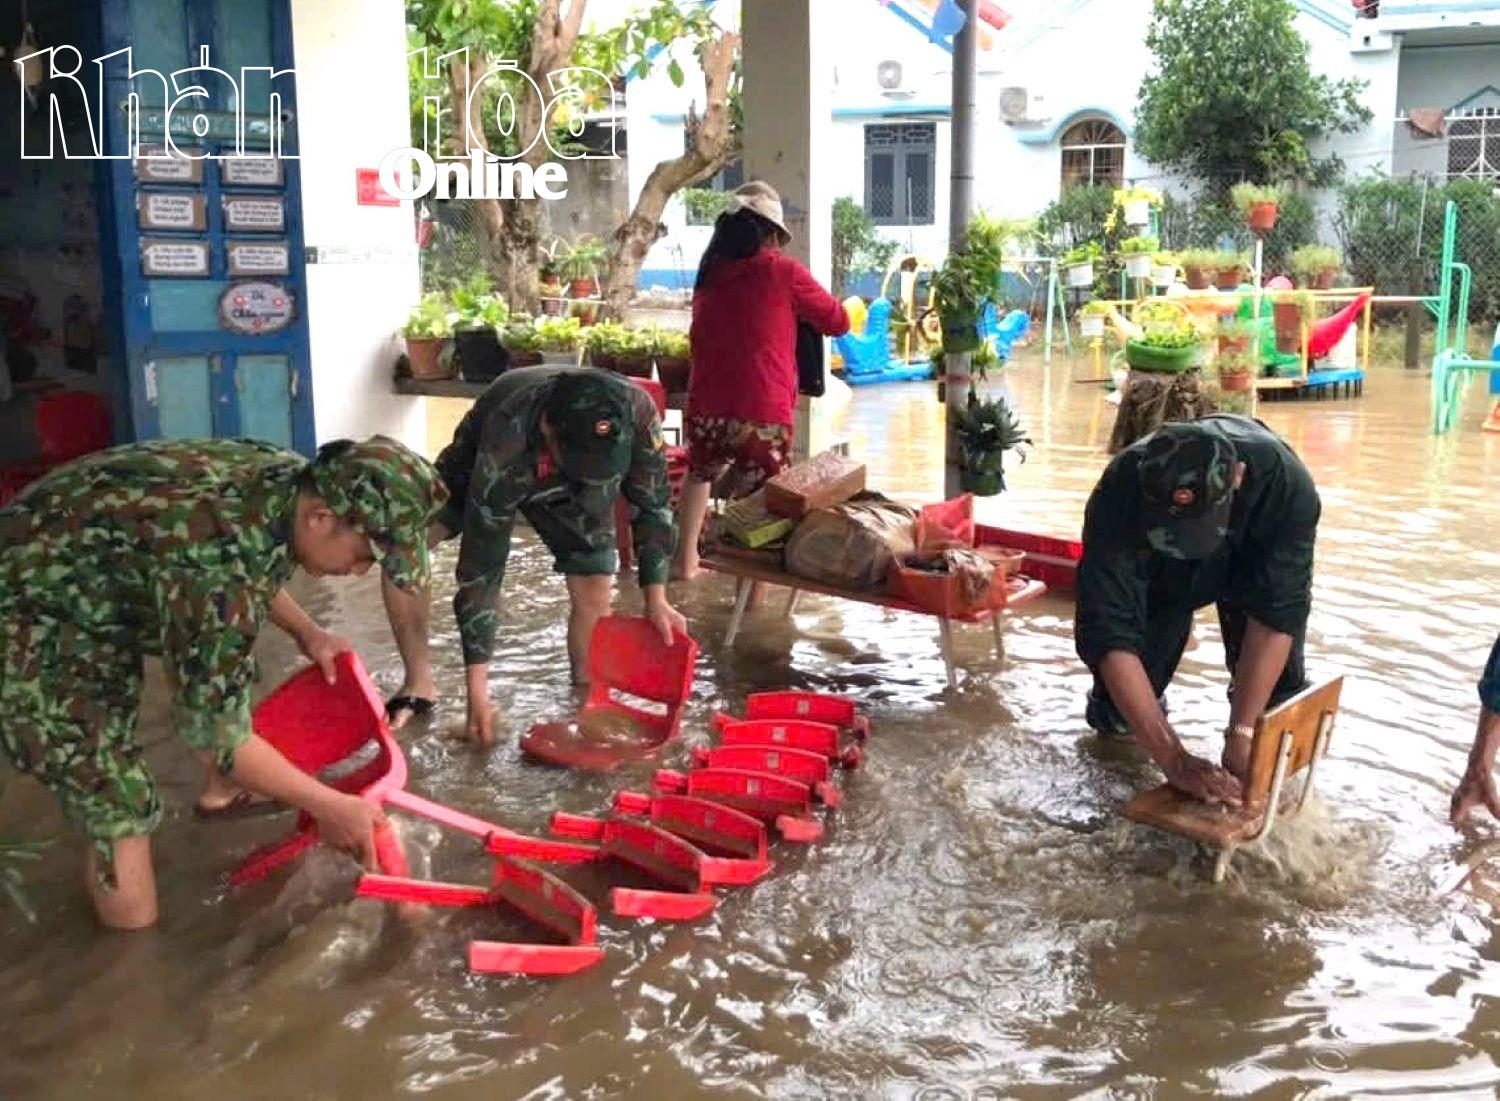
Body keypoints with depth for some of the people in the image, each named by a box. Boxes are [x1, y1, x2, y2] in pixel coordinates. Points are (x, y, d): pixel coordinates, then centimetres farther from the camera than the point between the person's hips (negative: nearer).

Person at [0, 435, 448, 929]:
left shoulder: (285, 478, -11)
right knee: (120, 812, -10)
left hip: (96, 579, 9)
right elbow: (212, 729, -26)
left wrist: (306, 632, 4)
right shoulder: (215, 560, -38)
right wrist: (327, 806, -17)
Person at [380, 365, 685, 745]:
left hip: (569, 488, 2)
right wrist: (477, 692, -38)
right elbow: (480, 568, -40)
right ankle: (419, 684, -7)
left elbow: (653, 503, -19)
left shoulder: (637, 412, -38)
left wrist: (656, 598, -25)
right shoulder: (503, 449, -46)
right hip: (478, 464, -2)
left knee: (594, 591, -14)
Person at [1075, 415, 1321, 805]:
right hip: (1159, 574, 0)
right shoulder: (1118, 495, -41)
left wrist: (1242, 734, -43)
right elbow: (1111, 634, -43)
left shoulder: (1286, 484, -40)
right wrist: (1174, 759, -46)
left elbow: (1276, 613, -37)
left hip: (1252, 556, 0)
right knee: (1114, 716, -6)